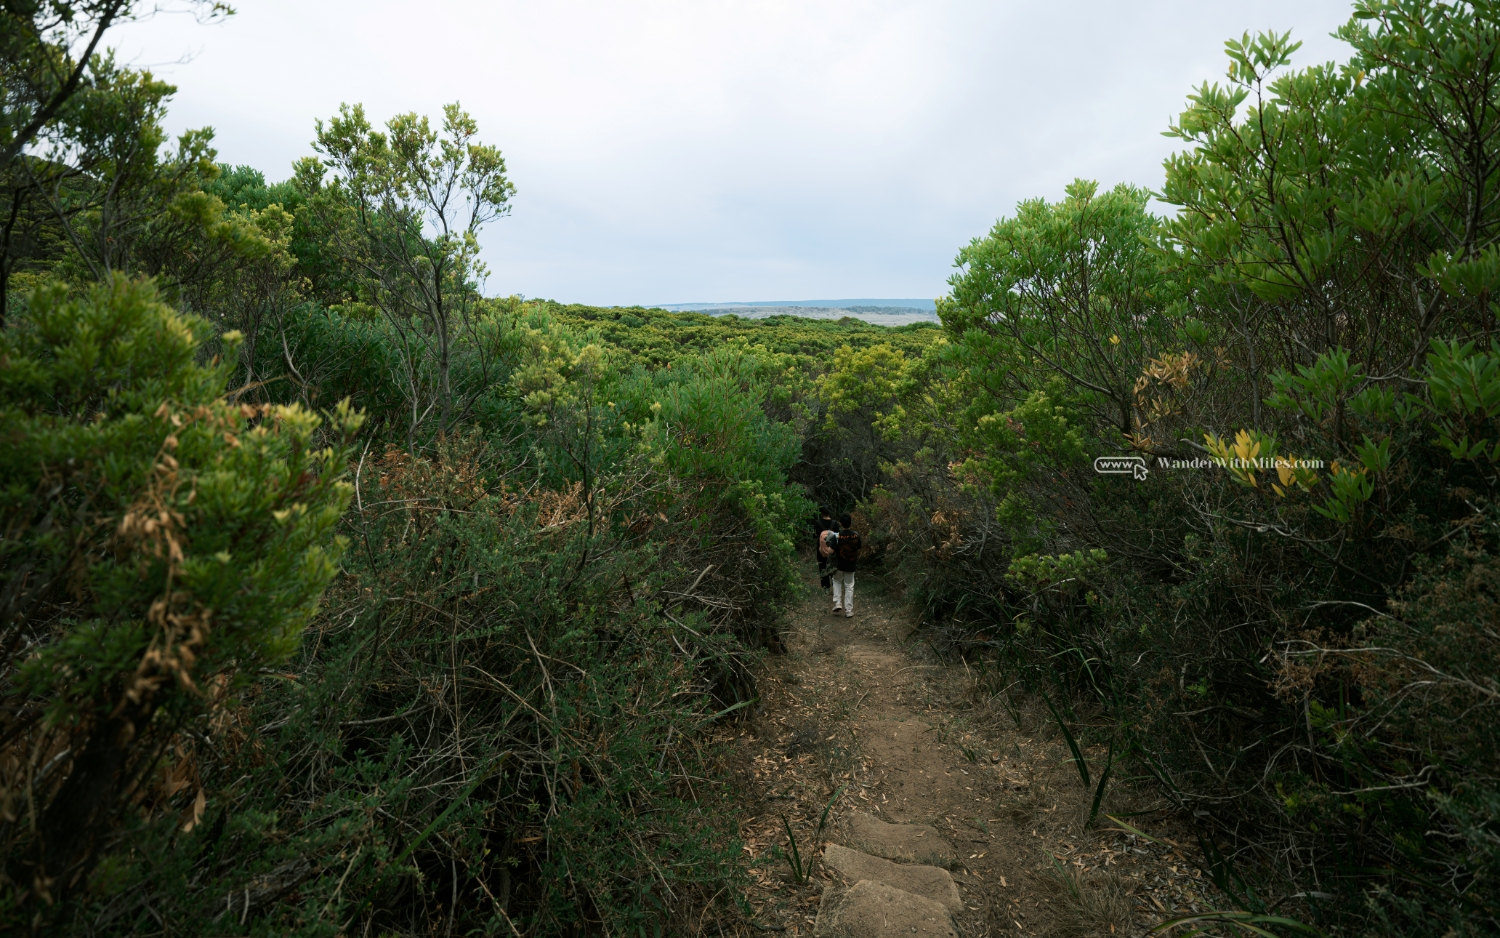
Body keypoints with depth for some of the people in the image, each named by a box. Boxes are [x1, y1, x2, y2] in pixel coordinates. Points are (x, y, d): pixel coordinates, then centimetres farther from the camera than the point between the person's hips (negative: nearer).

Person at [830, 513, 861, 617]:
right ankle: (848, 611, 14)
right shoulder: (856, 535, -8)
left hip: (839, 565, -2)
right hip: (851, 565, 2)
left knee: (837, 581, 24)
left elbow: (832, 552, -16)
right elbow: (858, 550, 3)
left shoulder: (837, 536, -18)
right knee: (849, 586, 11)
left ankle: (837, 603, 13)